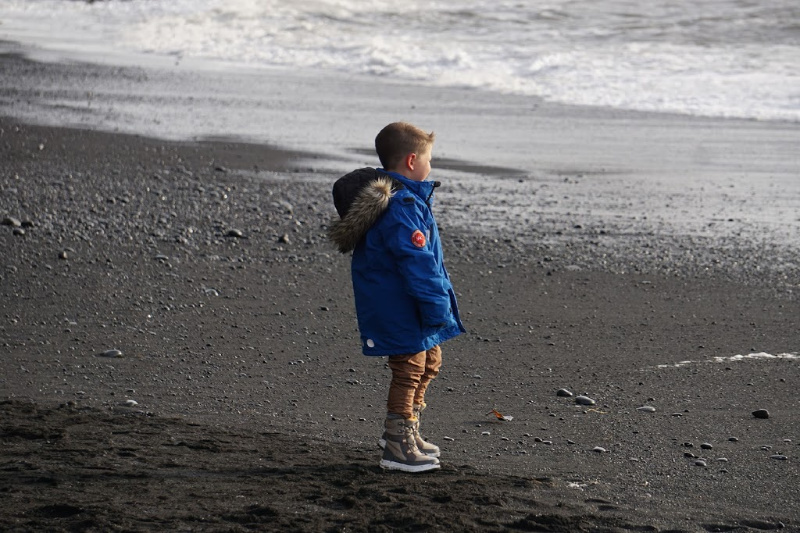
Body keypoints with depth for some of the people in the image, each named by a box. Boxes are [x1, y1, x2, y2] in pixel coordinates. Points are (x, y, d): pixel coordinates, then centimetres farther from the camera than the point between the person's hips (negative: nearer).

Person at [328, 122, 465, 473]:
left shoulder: (408, 198, 12)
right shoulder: (400, 207, -24)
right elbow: (416, 261, -27)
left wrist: (439, 300, 22)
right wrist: (436, 306, -24)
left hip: (405, 308, 11)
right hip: (399, 308, -11)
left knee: (428, 363, 22)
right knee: (409, 369, -4)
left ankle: (406, 432, 34)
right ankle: (398, 448, 4)